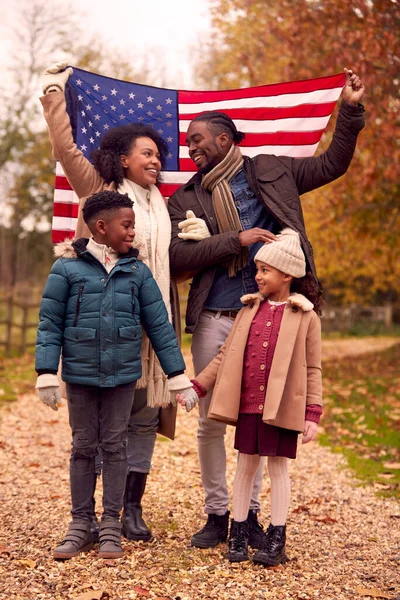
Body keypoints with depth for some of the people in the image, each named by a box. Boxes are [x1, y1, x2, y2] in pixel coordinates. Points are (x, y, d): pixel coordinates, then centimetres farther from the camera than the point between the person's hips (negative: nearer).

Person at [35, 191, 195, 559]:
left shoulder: (138, 272, 0)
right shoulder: (67, 268, -6)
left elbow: (159, 325, 3)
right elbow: (50, 324, -4)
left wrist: (177, 376, 3)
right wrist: (46, 374, -9)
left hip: (123, 376, 1)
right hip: (80, 376, -1)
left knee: (115, 446, 7)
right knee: (83, 447, 9)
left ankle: (111, 525, 16)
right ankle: (80, 524, 19)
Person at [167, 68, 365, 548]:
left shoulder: (271, 171, 9)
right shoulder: (185, 199, 7)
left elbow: (332, 164, 19)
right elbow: (177, 256, -8)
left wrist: (350, 110, 11)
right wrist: (235, 240, -15)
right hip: (213, 319, 0)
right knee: (210, 420, 3)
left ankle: (250, 515, 19)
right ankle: (216, 515, 17)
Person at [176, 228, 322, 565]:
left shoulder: (305, 316, -2)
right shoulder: (249, 309, 10)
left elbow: (313, 370, -3)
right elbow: (226, 356, 12)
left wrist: (313, 414, -9)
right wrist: (197, 387, 6)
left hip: (282, 407, -4)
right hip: (247, 405, 4)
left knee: (278, 466, 4)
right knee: (246, 464, 10)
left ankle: (276, 538, 13)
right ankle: (239, 533, 20)